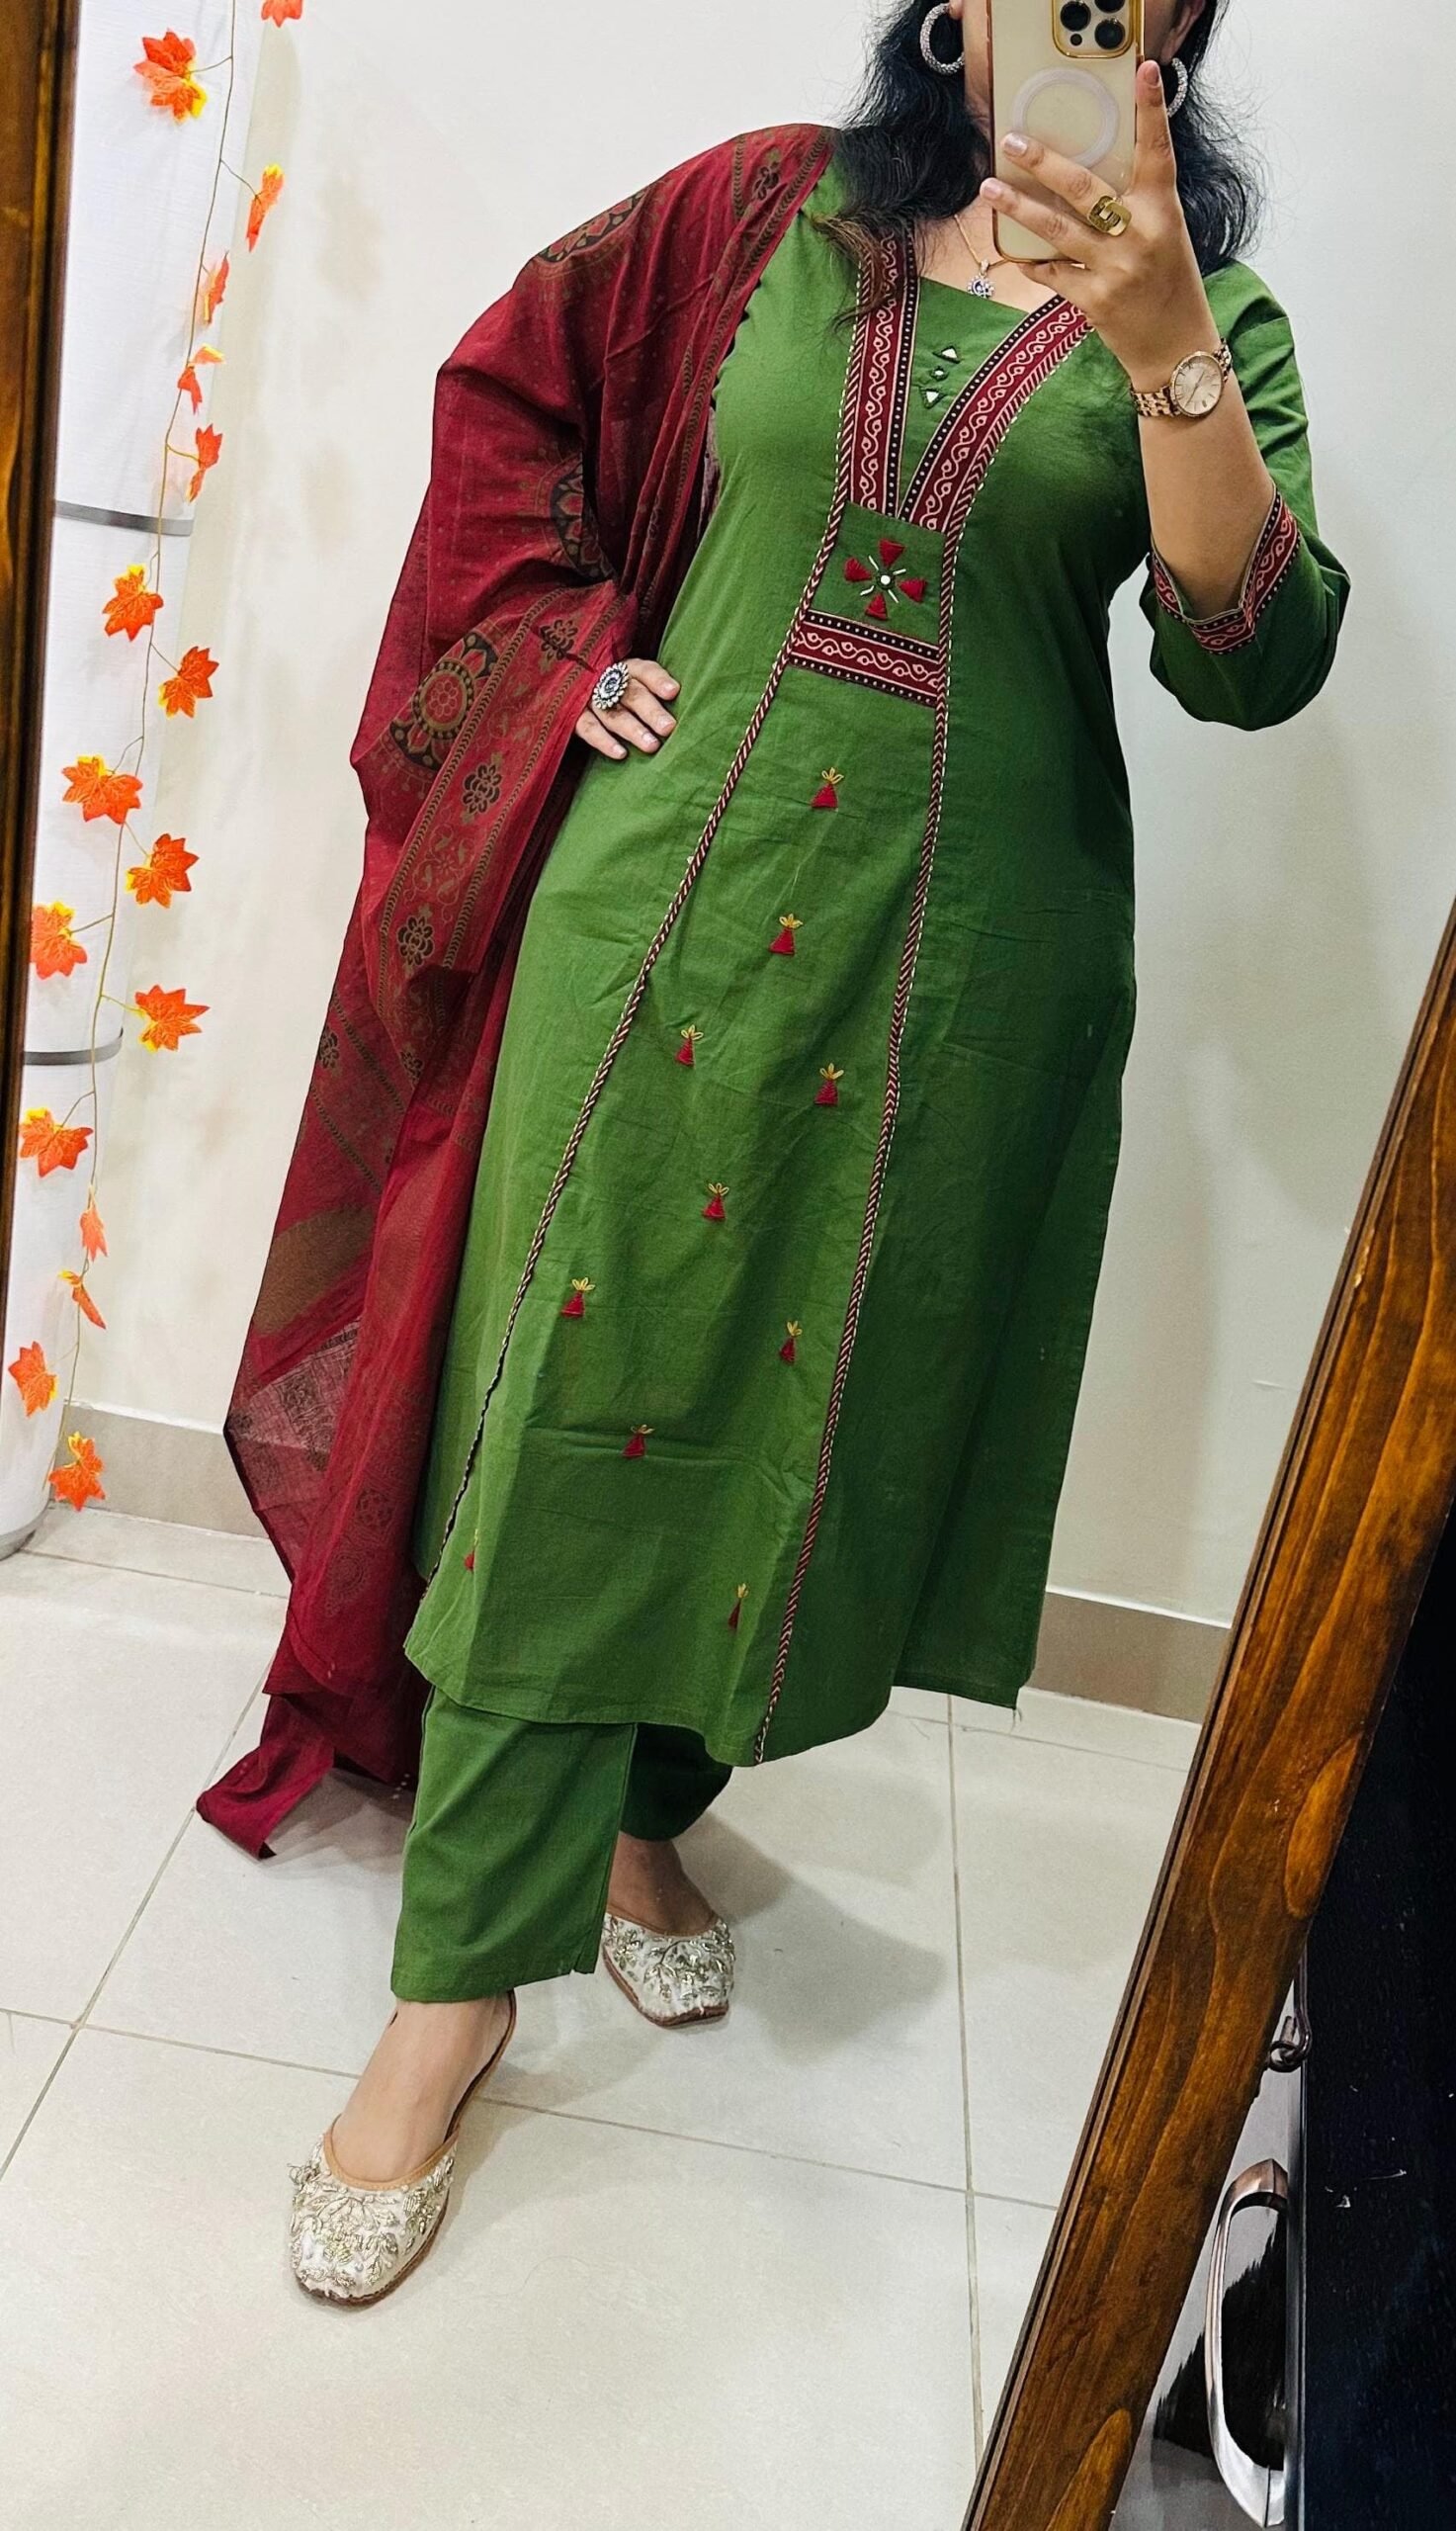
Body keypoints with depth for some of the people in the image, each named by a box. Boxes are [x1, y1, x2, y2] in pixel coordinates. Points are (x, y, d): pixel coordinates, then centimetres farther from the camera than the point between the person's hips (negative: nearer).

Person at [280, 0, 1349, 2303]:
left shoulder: (1216, 314, 5)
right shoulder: (772, 209, 8)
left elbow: (1256, 663, -9)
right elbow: (516, 388, 18)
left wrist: (1164, 353, -22)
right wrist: (577, 658, 5)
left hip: (961, 954, 1)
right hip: (681, 890, 0)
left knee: (802, 1403, 10)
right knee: (578, 1402, -2)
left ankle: (643, 1810, 36)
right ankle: (463, 1970, 10)